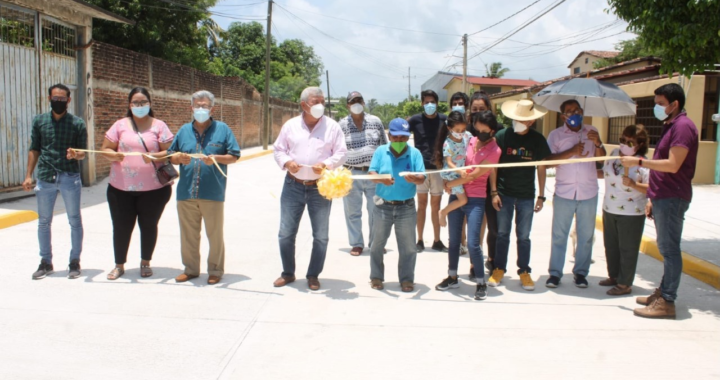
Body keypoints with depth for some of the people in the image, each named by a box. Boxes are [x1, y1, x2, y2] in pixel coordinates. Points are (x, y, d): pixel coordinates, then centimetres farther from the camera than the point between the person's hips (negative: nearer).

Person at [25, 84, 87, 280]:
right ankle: (46, 262, 21)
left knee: (75, 221, 3)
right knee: (43, 222, 9)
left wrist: (76, 154, -22)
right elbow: (34, 150, 10)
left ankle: (74, 262, 15)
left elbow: (83, 153, 1)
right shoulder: (39, 121, 7)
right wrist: (28, 175, 4)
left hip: (70, 177, -2)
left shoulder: (77, 123, 1)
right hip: (45, 178, 2)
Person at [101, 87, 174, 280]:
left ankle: (145, 263, 26)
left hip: (153, 188, -1)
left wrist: (155, 157, -21)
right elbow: (106, 149, 8)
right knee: (121, 226, 6)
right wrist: (114, 155, -14)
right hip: (121, 188, 2)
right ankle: (119, 265, 22)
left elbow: (169, 151, -2)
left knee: (149, 225, 8)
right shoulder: (120, 125, 8)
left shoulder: (159, 126, 3)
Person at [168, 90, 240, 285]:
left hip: (213, 193, -3)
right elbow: (171, 156, 15)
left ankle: (216, 270, 19)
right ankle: (191, 269, 27)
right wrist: (178, 158, -8)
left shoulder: (222, 129, 3)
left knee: (215, 234, 5)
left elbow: (234, 156, 1)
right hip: (186, 193, 4)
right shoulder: (184, 130, 13)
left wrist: (216, 158, -16)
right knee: (188, 234, 12)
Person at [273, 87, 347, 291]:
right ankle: (288, 273, 24)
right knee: (285, 233, 5)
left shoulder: (332, 126, 0)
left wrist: (326, 164, -18)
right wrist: (286, 162, -13)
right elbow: (279, 150, 8)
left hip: (320, 187, -1)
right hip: (293, 185, 1)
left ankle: (313, 275, 21)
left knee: (320, 235, 4)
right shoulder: (290, 125, 4)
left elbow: (341, 153, 0)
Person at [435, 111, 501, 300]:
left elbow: (476, 174, -15)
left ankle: (481, 282, 6)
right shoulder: (470, 140, 5)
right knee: (453, 239, 12)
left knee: (473, 243, -9)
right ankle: (452, 277, 26)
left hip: (475, 199, -5)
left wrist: (450, 184, -10)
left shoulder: (494, 150, -9)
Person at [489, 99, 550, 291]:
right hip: (504, 193, -1)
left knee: (523, 236, 9)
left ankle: (524, 271, 20)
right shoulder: (502, 135, -6)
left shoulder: (538, 139, -2)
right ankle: (499, 269, 20)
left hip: (526, 196, 1)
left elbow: (541, 168, 4)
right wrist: (494, 192, -7)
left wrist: (541, 196, 3)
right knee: (502, 234, 8)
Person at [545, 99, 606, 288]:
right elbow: (547, 160, -11)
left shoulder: (591, 131, 9)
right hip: (564, 192, -2)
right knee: (559, 235, 2)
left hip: (589, 193, 2)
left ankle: (580, 272, 19)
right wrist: (571, 152, -19)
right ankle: (555, 273, 10)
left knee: (586, 235, 8)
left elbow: (601, 158, 4)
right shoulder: (556, 135, 1)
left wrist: (598, 143, -15)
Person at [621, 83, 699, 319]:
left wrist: (639, 162, -16)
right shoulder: (670, 127, 18)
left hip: (672, 198, -10)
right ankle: (663, 292, 23)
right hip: (663, 198, 10)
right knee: (666, 248, 14)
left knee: (669, 249, -6)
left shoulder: (683, 126, -13)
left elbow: (672, 166, -22)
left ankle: (667, 302, -2)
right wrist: (652, 198, 19)